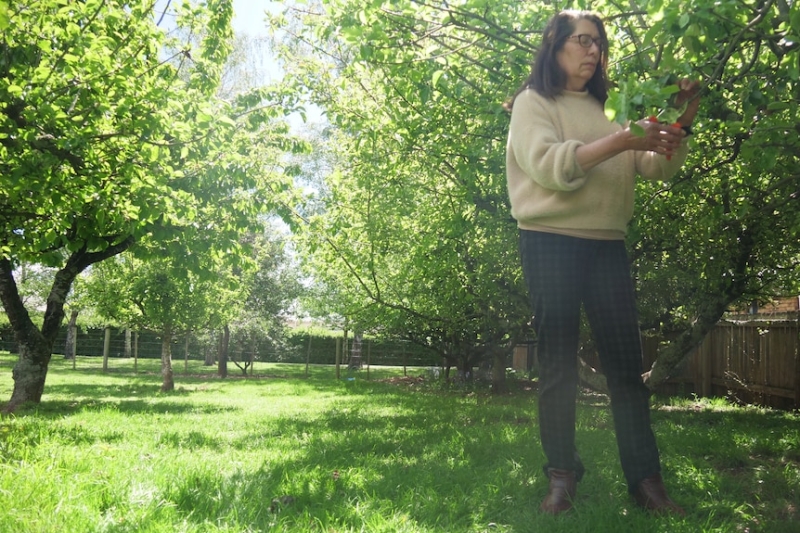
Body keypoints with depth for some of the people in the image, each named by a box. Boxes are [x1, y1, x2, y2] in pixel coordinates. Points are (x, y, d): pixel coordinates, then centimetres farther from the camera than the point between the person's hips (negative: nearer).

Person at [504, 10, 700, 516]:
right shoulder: (533, 102, 4)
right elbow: (548, 165, -15)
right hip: (551, 241, -5)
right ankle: (562, 474, 6)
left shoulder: (608, 109, 20)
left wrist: (681, 123, -4)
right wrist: (623, 140, -22)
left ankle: (646, 478, 3)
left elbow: (658, 167, 13)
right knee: (558, 361, -2)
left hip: (608, 244, 5)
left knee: (627, 361, 0)